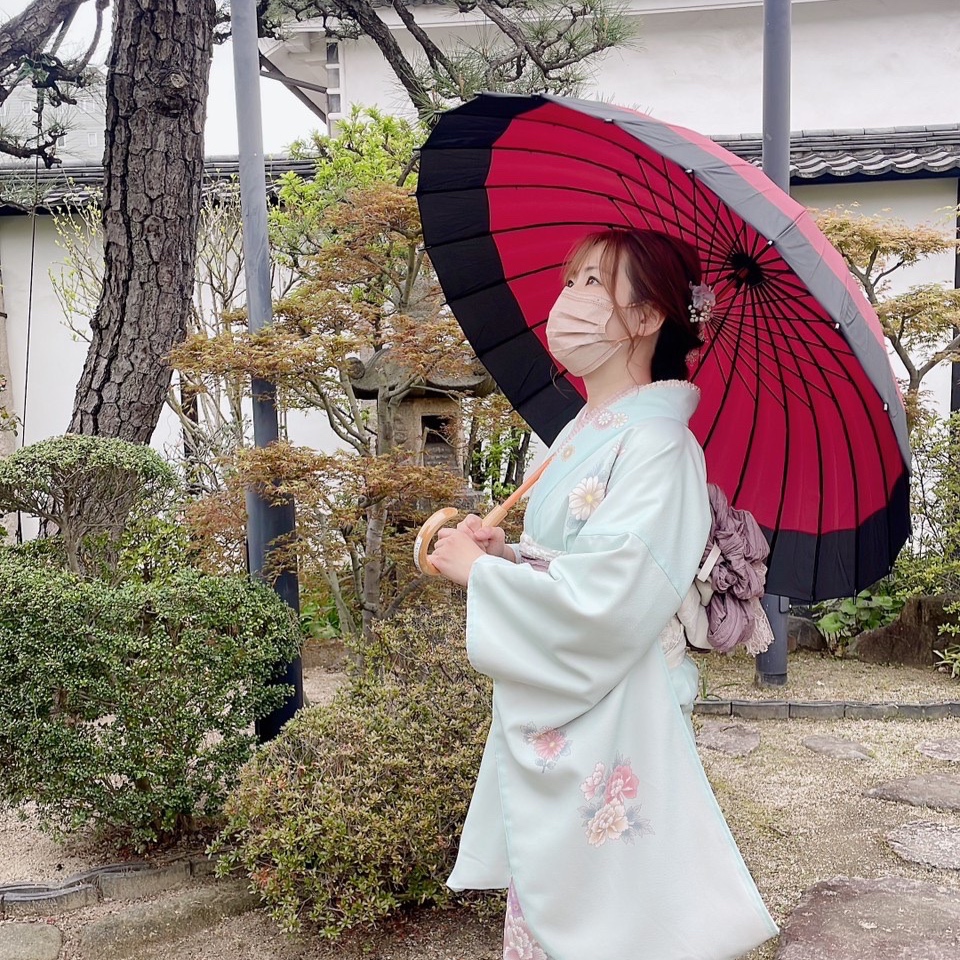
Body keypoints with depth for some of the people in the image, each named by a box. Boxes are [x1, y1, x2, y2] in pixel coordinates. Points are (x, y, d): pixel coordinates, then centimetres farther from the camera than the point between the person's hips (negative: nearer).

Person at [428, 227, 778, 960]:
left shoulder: (656, 445, -18)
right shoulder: (579, 436, 10)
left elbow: (608, 601, -27)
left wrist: (479, 570, -17)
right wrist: (499, 550, -2)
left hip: (606, 741, -8)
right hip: (543, 730, 8)